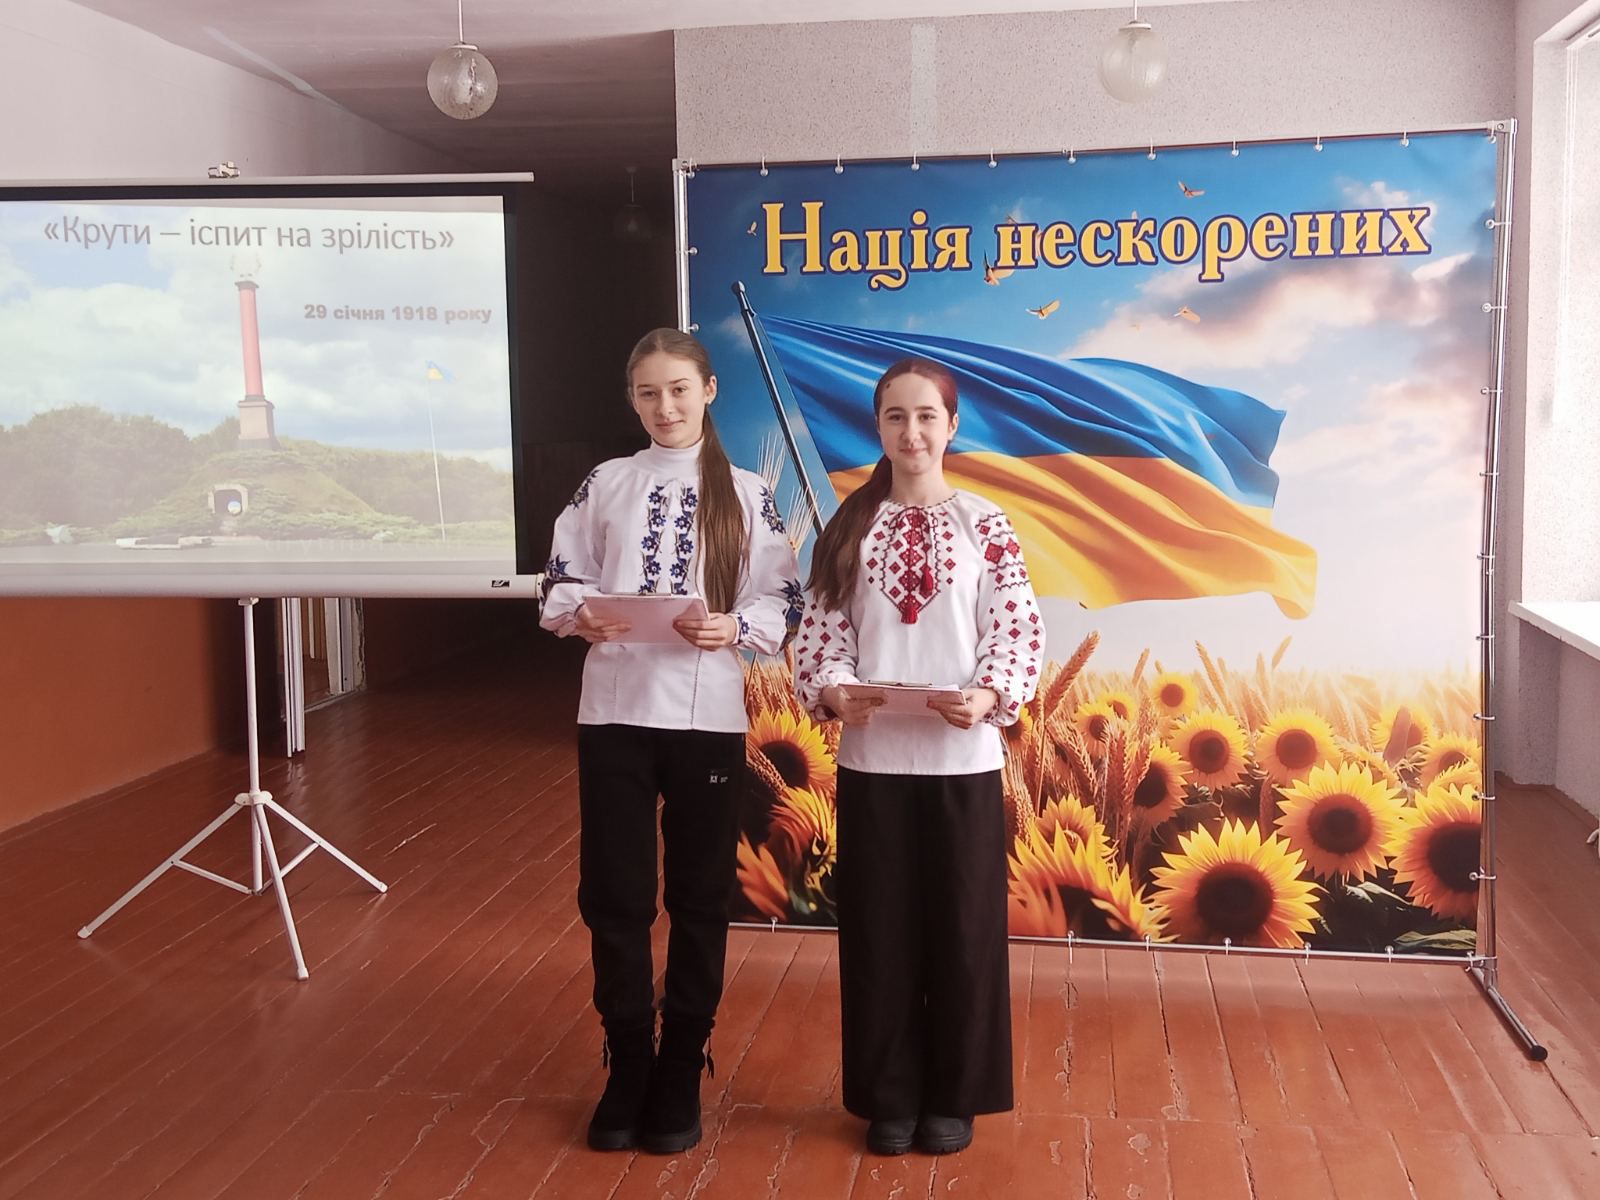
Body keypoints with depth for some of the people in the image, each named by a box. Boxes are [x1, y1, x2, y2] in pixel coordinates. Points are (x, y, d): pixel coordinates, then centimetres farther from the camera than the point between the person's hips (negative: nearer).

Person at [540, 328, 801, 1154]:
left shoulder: (746, 493, 4)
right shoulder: (605, 483, 8)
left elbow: (784, 602, 1)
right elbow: (561, 579, 7)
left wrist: (735, 628, -18)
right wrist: (581, 615, -14)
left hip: (706, 717, -1)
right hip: (613, 711, 1)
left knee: (699, 898, 7)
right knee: (612, 896, 5)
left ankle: (681, 1073, 22)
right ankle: (628, 1068, 21)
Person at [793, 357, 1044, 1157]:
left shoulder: (985, 526, 1)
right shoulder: (849, 527, 5)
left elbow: (1020, 632, -4)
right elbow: (819, 632, 2)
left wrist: (989, 696, -21)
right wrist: (835, 693, -16)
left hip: (962, 759, -1)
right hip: (871, 759, 1)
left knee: (962, 929, 7)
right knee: (878, 933, 7)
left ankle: (953, 1097, 24)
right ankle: (889, 1097, 23)